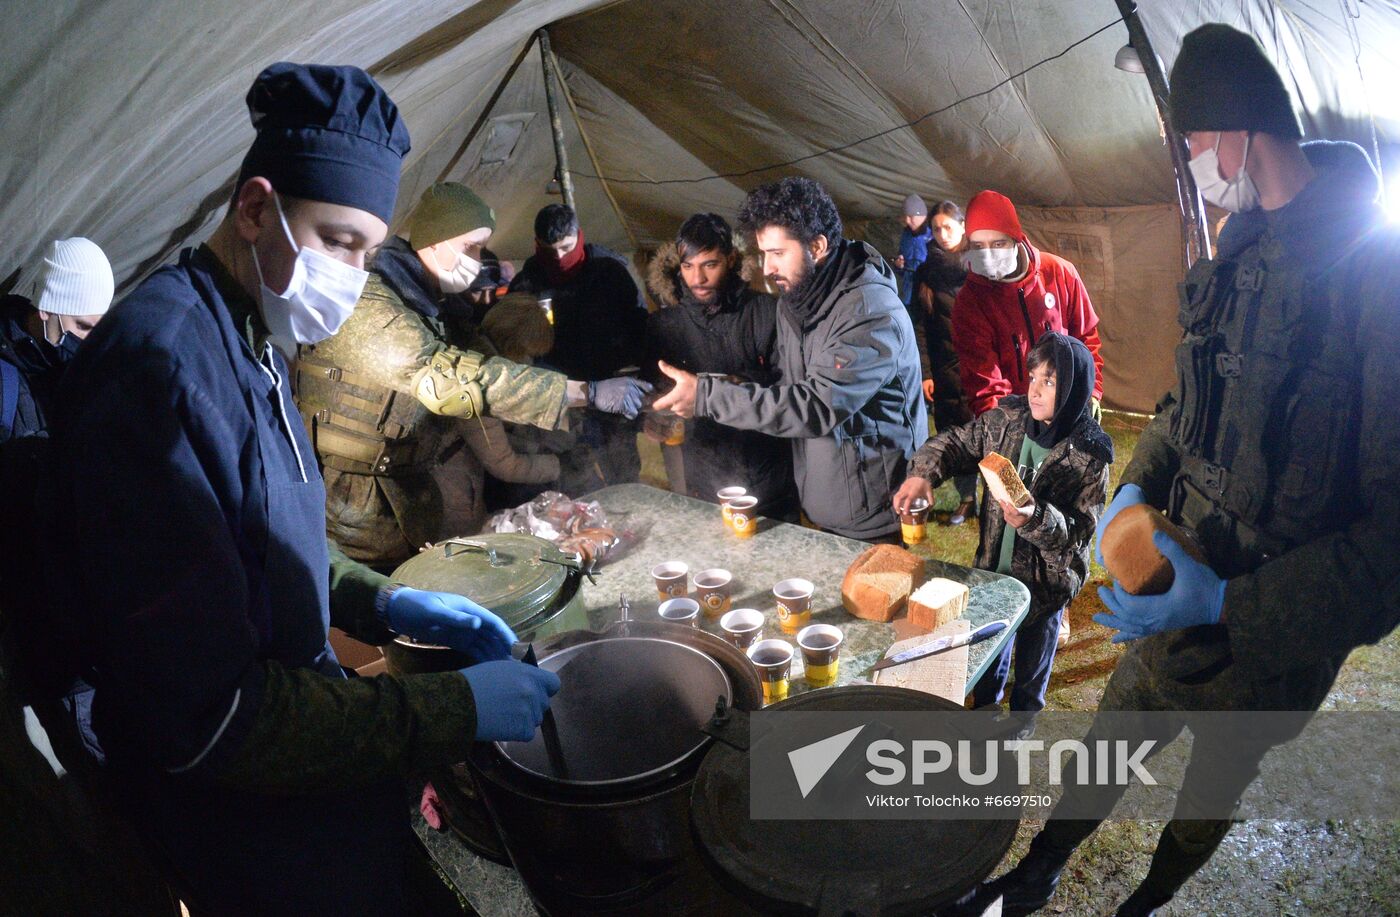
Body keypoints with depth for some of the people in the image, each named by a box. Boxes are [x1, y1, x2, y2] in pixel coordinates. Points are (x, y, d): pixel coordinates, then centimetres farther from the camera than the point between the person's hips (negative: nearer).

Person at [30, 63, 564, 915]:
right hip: (251, 825, -8)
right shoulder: (160, 365, -28)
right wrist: (456, 709, -23)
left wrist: (383, 603, 3)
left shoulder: (247, 341, 4)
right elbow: (208, 718, -27)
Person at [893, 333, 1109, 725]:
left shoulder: (1089, 454, -22)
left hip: (1045, 580, -3)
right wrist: (923, 473, -18)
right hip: (992, 568, 4)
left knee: (1032, 662, 22)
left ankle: (1022, 724, 50)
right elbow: (956, 442, 0)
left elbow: (1081, 530, -22)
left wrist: (1035, 519, -41)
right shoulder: (1008, 419, -11)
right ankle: (984, 707, 54)